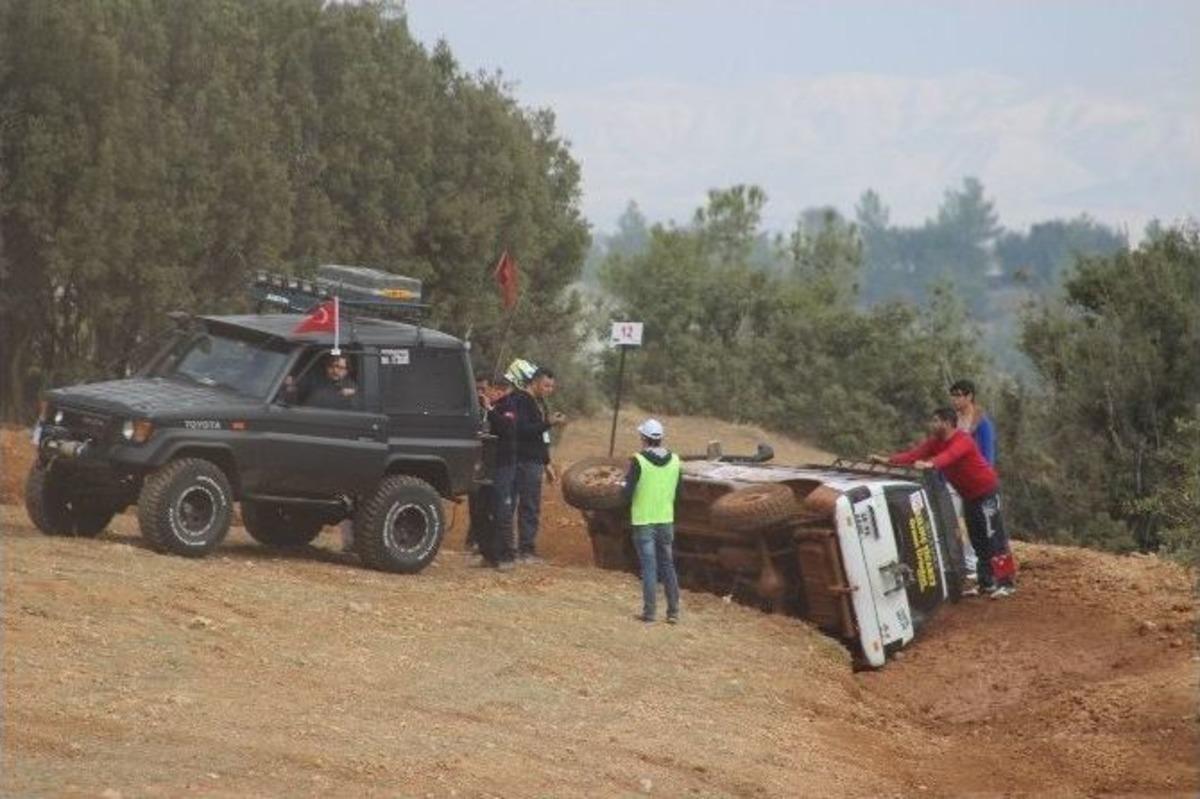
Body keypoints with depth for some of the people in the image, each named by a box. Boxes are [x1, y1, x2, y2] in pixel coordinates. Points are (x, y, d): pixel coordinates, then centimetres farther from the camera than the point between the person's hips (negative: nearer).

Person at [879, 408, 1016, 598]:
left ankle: (1007, 583, -8)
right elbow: (914, 454, -11)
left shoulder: (962, 441, -26)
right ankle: (986, 583, 18)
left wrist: (930, 464, -66)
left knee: (994, 537, -9)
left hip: (987, 490, -9)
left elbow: (949, 456, -47)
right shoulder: (934, 442, 0)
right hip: (968, 494, 9)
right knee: (977, 540, 11)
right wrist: (888, 460, -25)